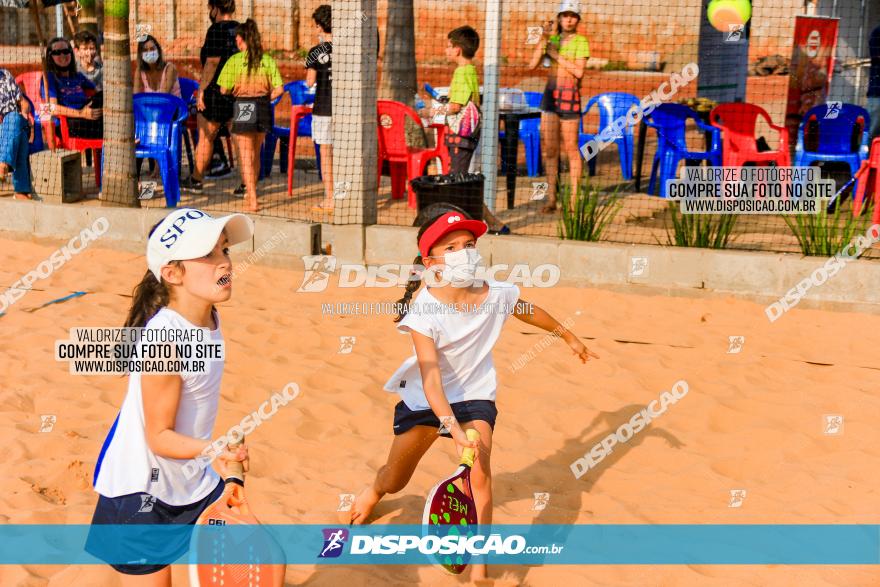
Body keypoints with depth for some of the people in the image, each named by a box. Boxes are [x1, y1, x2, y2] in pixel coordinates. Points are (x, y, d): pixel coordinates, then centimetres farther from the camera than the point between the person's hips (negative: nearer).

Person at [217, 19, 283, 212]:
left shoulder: (235, 60, -8)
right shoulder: (267, 60, -1)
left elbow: (224, 89, -7)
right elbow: (279, 89, -4)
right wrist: (265, 99, 12)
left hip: (242, 106, -4)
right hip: (263, 107, 4)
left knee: (246, 156, 2)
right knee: (256, 153, 20)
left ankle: (252, 201, -2)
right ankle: (250, 192, 34)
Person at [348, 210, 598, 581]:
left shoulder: (497, 295, -17)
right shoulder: (424, 311, -28)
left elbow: (531, 312, 7)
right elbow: (430, 376, -36)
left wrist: (568, 336, 22)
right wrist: (452, 426, -49)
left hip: (474, 397, 1)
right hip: (423, 401, -1)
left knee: (479, 472, -23)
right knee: (395, 482, 14)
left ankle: (479, 570, -12)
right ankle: (375, 489, 55)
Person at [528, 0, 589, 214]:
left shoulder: (580, 41, -2)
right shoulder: (552, 40, 12)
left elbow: (579, 71, -14)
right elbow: (532, 64, 0)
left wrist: (556, 55, -12)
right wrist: (543, 38, -7)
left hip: (570, 96, -5)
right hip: (550, 94, 5)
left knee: (570, 148, 0)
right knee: (548, 148, 4)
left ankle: (574, 197, 7)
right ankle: (551, 198, 9)